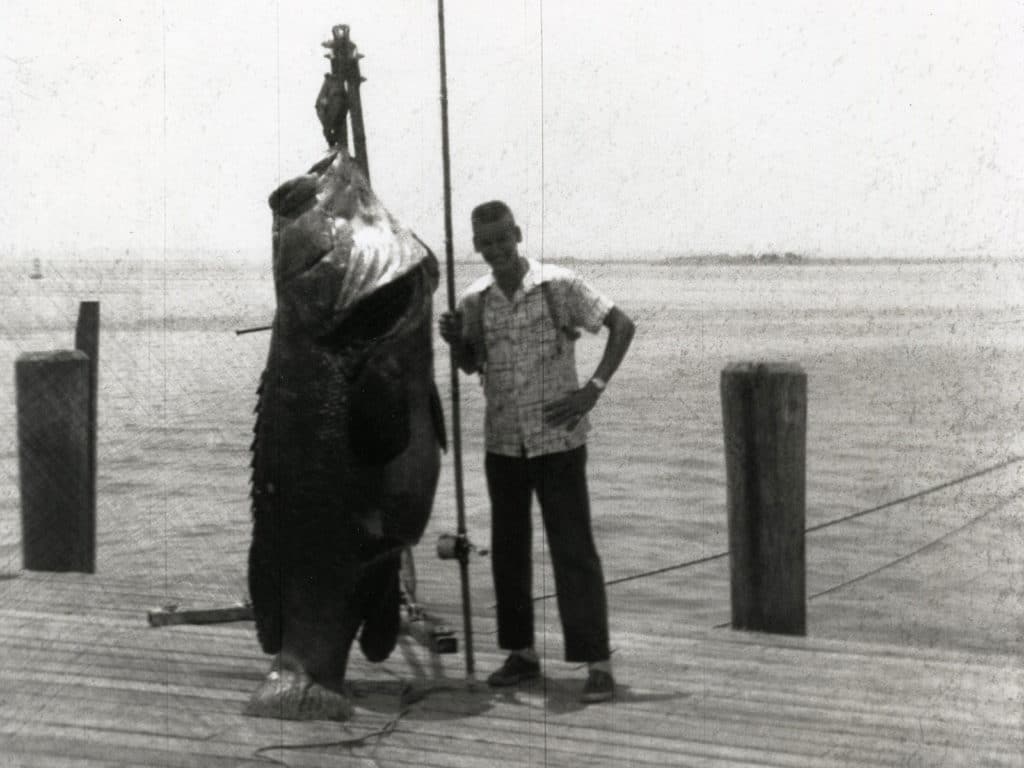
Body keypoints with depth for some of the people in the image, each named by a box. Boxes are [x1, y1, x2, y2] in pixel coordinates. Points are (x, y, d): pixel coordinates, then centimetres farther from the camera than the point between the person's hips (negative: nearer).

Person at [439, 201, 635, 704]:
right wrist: (454, 339, -6)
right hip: (502, 442, 5)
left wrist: (593, 389, -13)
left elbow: (622, 325, -6)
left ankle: (597, 663, -1)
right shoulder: (474, 300, 3)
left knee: (573, 550, -4)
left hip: (558, 439, -4)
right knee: (508, 549, 11)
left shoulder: (559, 285, -9)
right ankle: (521, 652, 23)